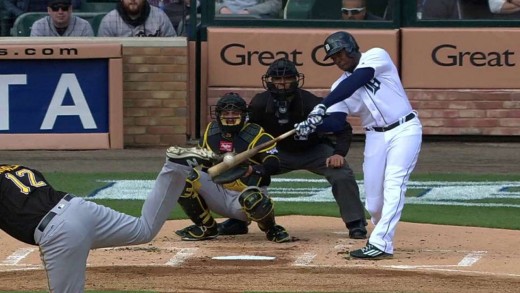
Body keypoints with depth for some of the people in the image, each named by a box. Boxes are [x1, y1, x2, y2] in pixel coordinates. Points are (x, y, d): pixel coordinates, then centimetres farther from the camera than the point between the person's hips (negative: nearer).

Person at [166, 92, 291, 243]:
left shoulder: (255, 135, -11)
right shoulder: (211, 132, 7)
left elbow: (273, 165, -22)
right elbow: (199, 159, 15)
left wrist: (252, 170, -41)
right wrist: (181, 155, -7)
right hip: (218, 193, 5)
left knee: (252, 198, -41)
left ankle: (271, 229, -4)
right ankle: (206, 228, 1)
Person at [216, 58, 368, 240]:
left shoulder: (311, 103, -29)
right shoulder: (260, 104, -23)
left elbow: (343, 129, -20)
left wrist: (339, 153, -35)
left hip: (314, 151, -2)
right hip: (281, 152, 2)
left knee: (341, 175, -26)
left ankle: (356, 224, -13)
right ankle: (237, 221, 6)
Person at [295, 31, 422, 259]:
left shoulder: (376, 56, -9)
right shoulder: (340, 86, 8)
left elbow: (354, 83, -24)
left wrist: (321, 106, -32)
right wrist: (311, 126, -24)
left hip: (404, 131, -6)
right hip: (375, 136, 6)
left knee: (393, 185, -19)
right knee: (373, 199, 2)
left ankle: (380, 243, -26)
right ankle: (383, 237, 27)